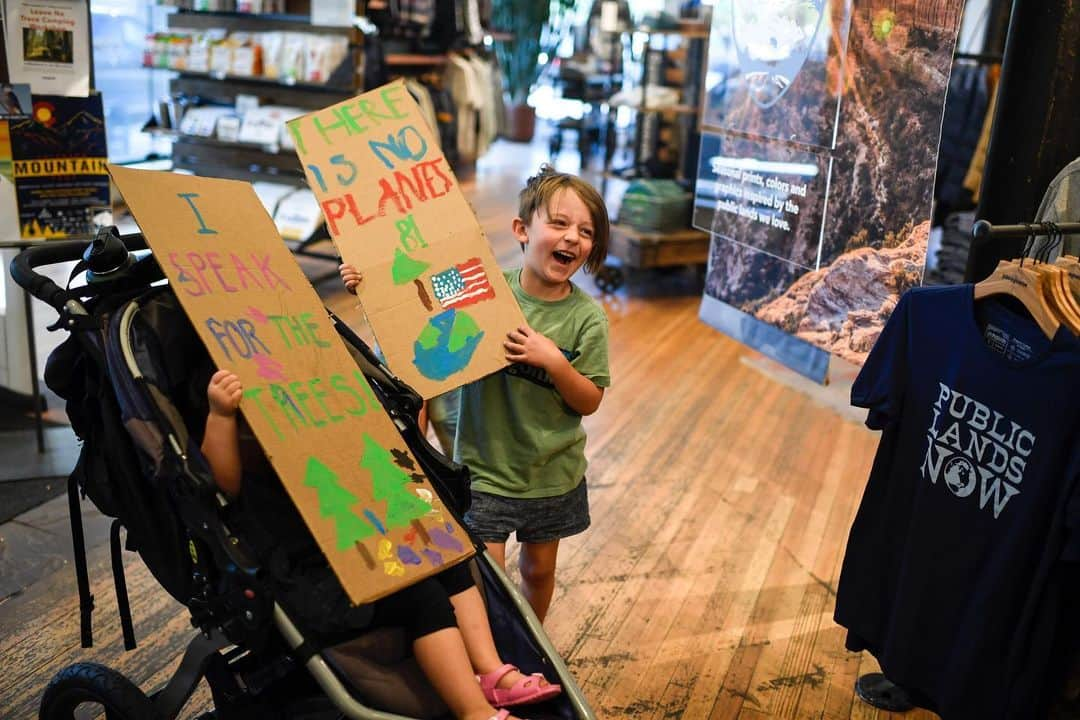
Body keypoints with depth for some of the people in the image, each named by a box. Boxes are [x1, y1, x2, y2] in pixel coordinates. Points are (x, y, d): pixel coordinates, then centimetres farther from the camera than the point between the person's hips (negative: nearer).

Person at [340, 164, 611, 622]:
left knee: (539, 569, 20)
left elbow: (589, 402, -8)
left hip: (554, 476, 2)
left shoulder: (586, 317, -11)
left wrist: (554, 362, -25)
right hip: (485, 470, -2)